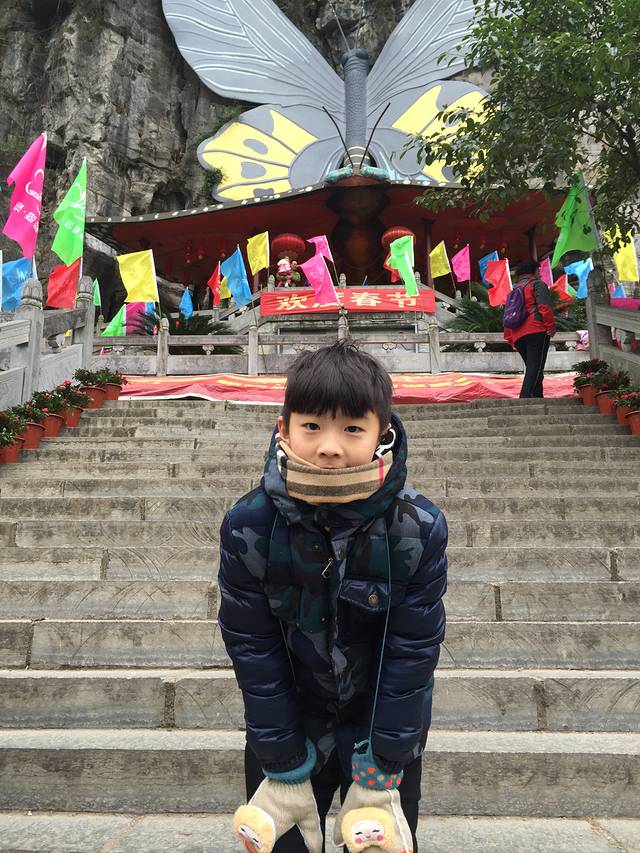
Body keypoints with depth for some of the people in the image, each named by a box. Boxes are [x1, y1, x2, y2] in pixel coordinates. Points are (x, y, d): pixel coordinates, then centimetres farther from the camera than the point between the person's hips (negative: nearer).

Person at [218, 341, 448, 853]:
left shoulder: (420, 528, -23)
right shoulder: (248, 526, -22)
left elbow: (413, 651, -15)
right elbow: (253, 648, -14)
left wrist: (380, 777, -12)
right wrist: (285, 771, -9)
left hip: (385, 730, 0)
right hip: (291, 726, 1)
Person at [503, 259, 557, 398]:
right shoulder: (537, 284, 6)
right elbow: (544, 307, -10)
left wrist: (510, 339, 22)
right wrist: (551, 327, -8)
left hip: (518, 336, 7)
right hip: (537, 332, -7)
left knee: (531, 367, 11)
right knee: (536, 367, -14)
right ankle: (525, 396, -29)